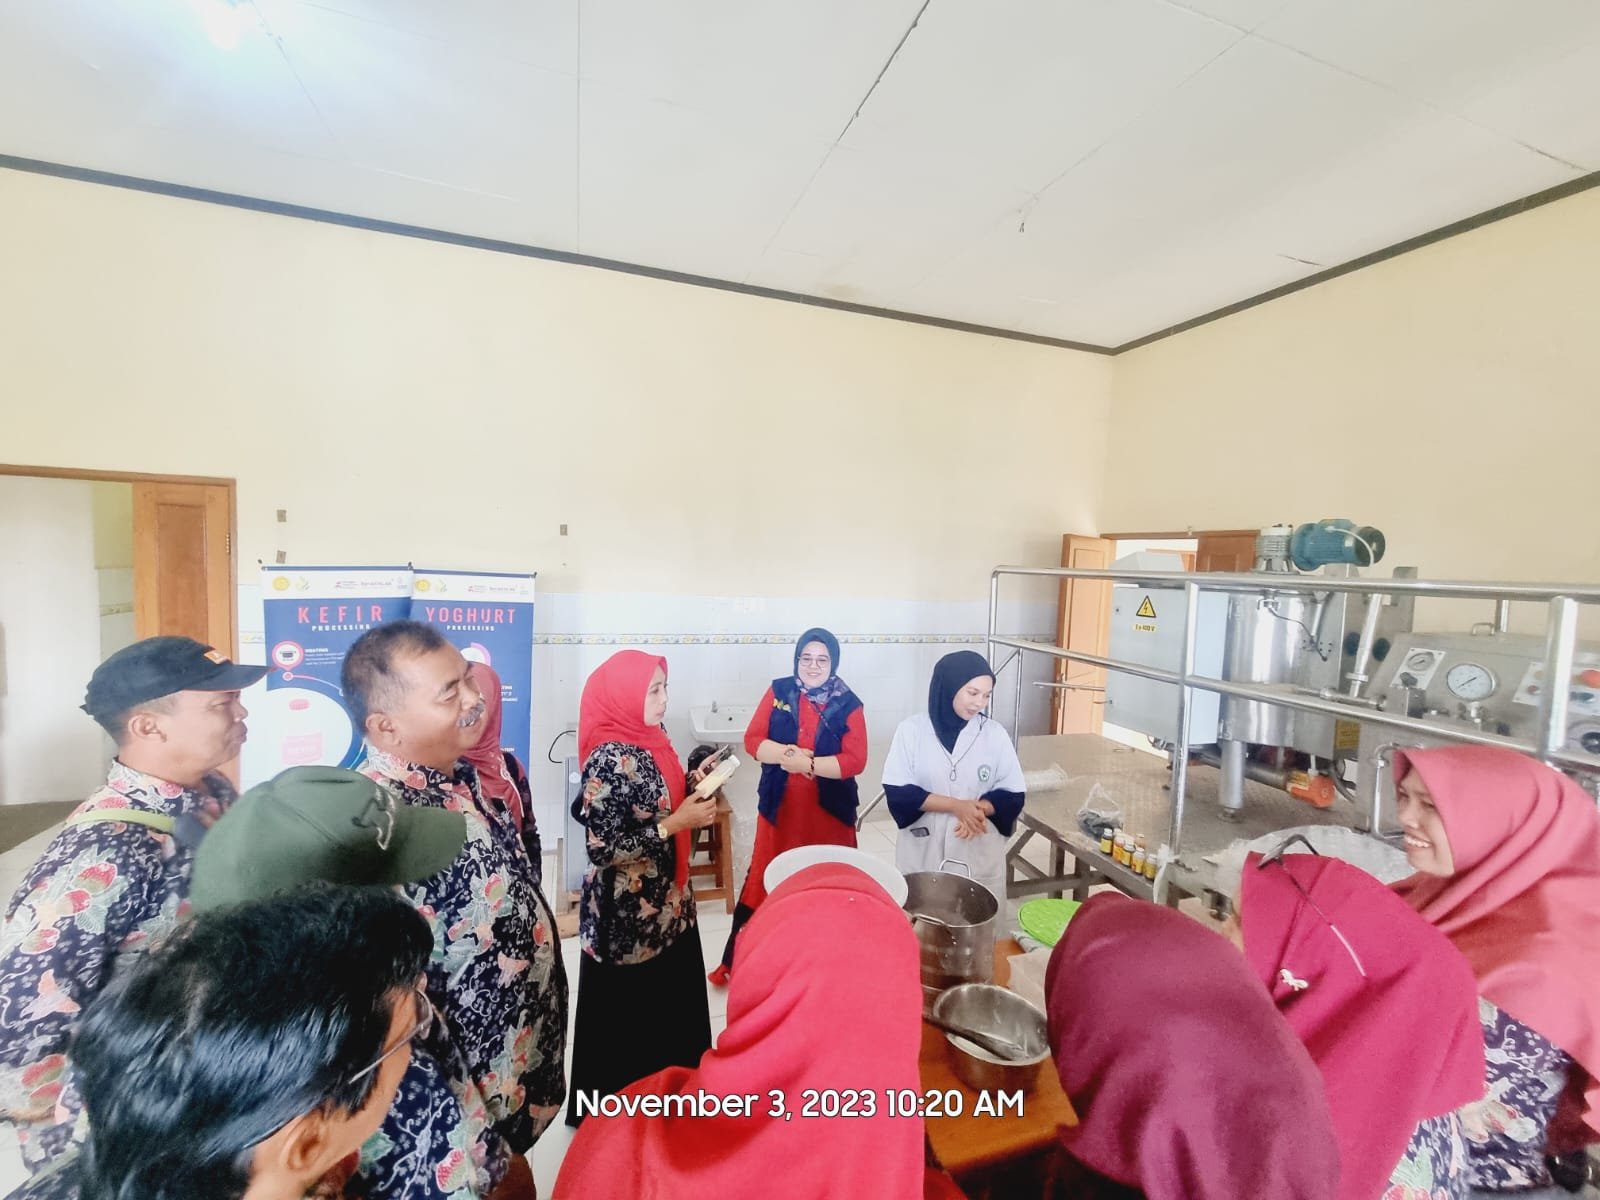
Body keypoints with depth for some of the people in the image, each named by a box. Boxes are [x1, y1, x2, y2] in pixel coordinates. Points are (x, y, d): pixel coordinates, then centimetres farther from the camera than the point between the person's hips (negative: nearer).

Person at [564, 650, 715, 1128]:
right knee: (629, 1016, 13)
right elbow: (601, 848, -25)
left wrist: (693, 787, -3)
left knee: (671, 1005, 23)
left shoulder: (651, 741, 0)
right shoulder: (609, 760, -25)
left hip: (666, 903, 8)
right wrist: (677, 822, -25)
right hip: (627, 917, -8)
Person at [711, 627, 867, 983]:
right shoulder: (778, 692, -1)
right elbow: (752, 740, -5)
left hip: (829, 811, -1)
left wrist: (807, 763, -20)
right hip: (779, 808, 1)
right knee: (769, 882, 12)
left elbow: (855, 761, -12)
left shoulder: (848, 705, -6)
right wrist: (787, 753, -21)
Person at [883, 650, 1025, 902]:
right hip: (922, 852, -1)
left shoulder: (994, 733, -3)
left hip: (980, 855, 2)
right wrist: (956, 806, -18)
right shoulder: (912, 729, -8)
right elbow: (897, 791, -11)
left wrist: (978, 809, -19)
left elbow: (1012, 795, 0)